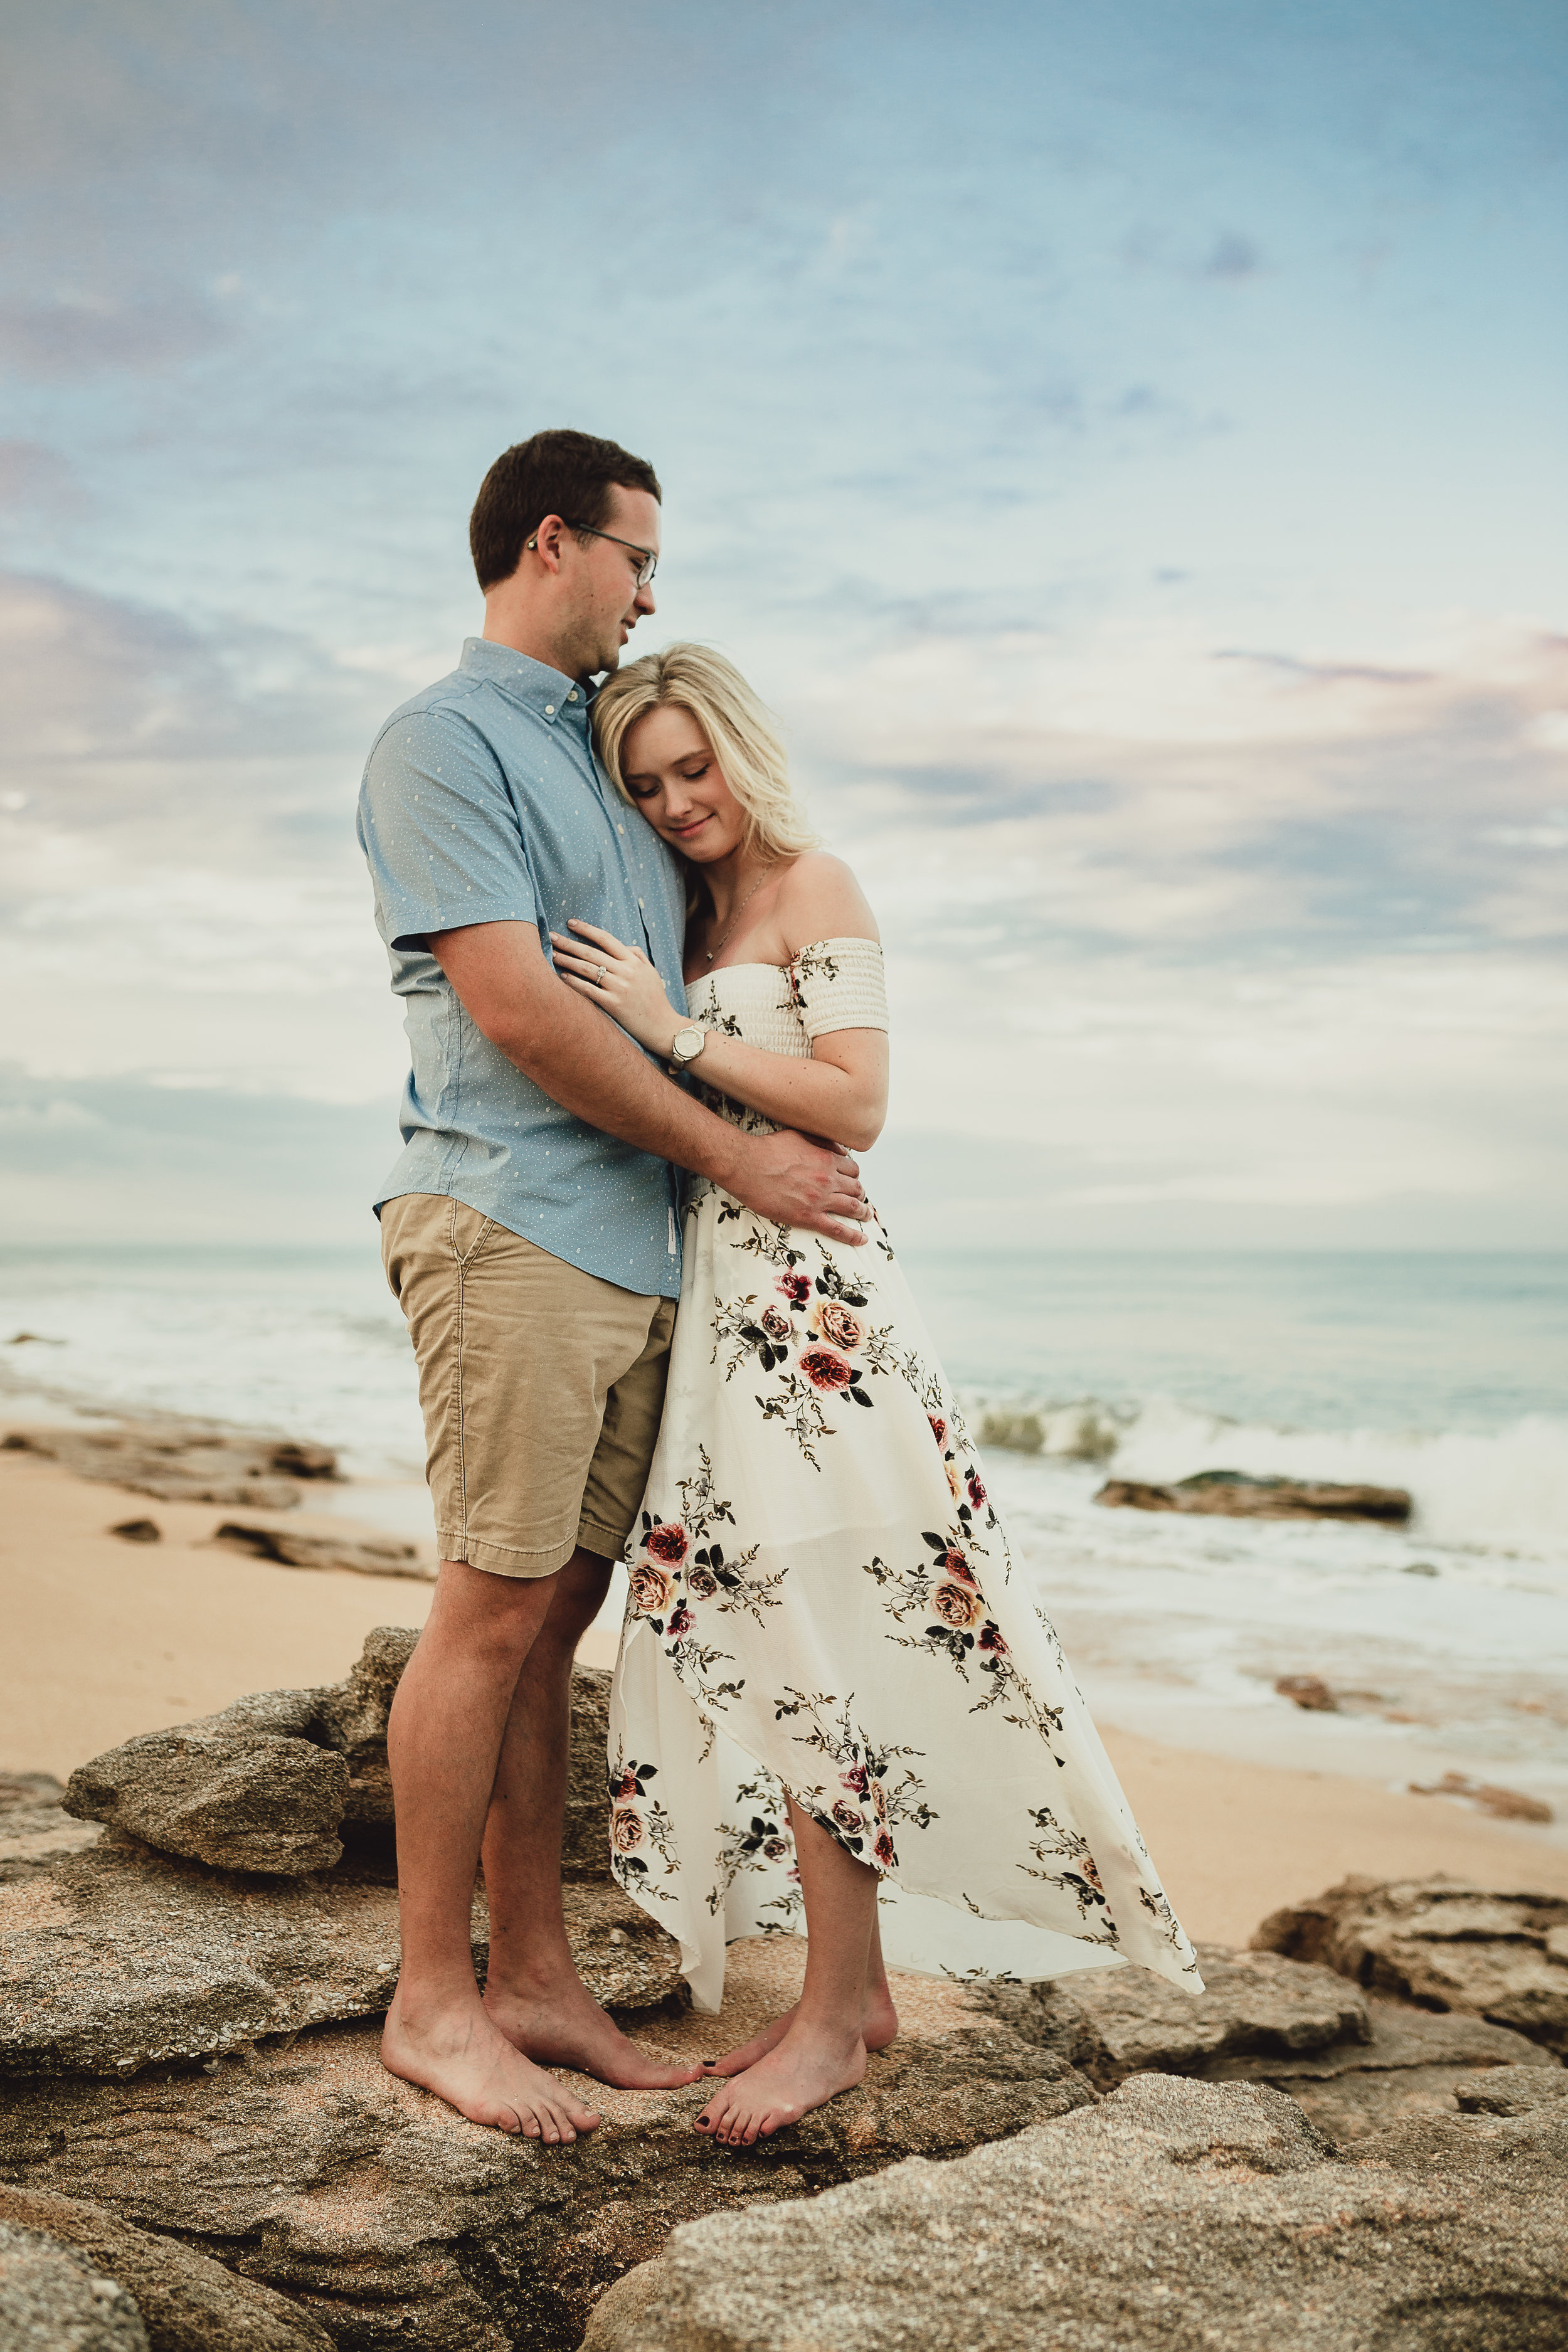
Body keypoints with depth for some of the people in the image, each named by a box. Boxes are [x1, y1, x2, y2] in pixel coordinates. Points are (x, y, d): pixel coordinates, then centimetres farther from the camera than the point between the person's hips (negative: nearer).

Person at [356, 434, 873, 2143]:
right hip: (514, 1228, -8)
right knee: (493, 1613, -5)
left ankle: (534, 1980, 17)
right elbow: (515, 1006, -13)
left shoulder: (605, 744, 23)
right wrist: (737, 1158, -9)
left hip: (637, 1243, 8)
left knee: (557, 1614, 9)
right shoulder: (443, 740, -3)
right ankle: (431, 2001, 8)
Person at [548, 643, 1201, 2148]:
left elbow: (855, 1104, -13)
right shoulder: (693, 915, 19)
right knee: (753, 1637, 7)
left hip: (811, 1297, -8)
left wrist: (671, 1030, -16)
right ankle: (855, 1987, 17)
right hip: (721, 1300, 8)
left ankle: (835, 2013, 4)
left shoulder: (815, 888, -3)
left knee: (806, 1635, -7)